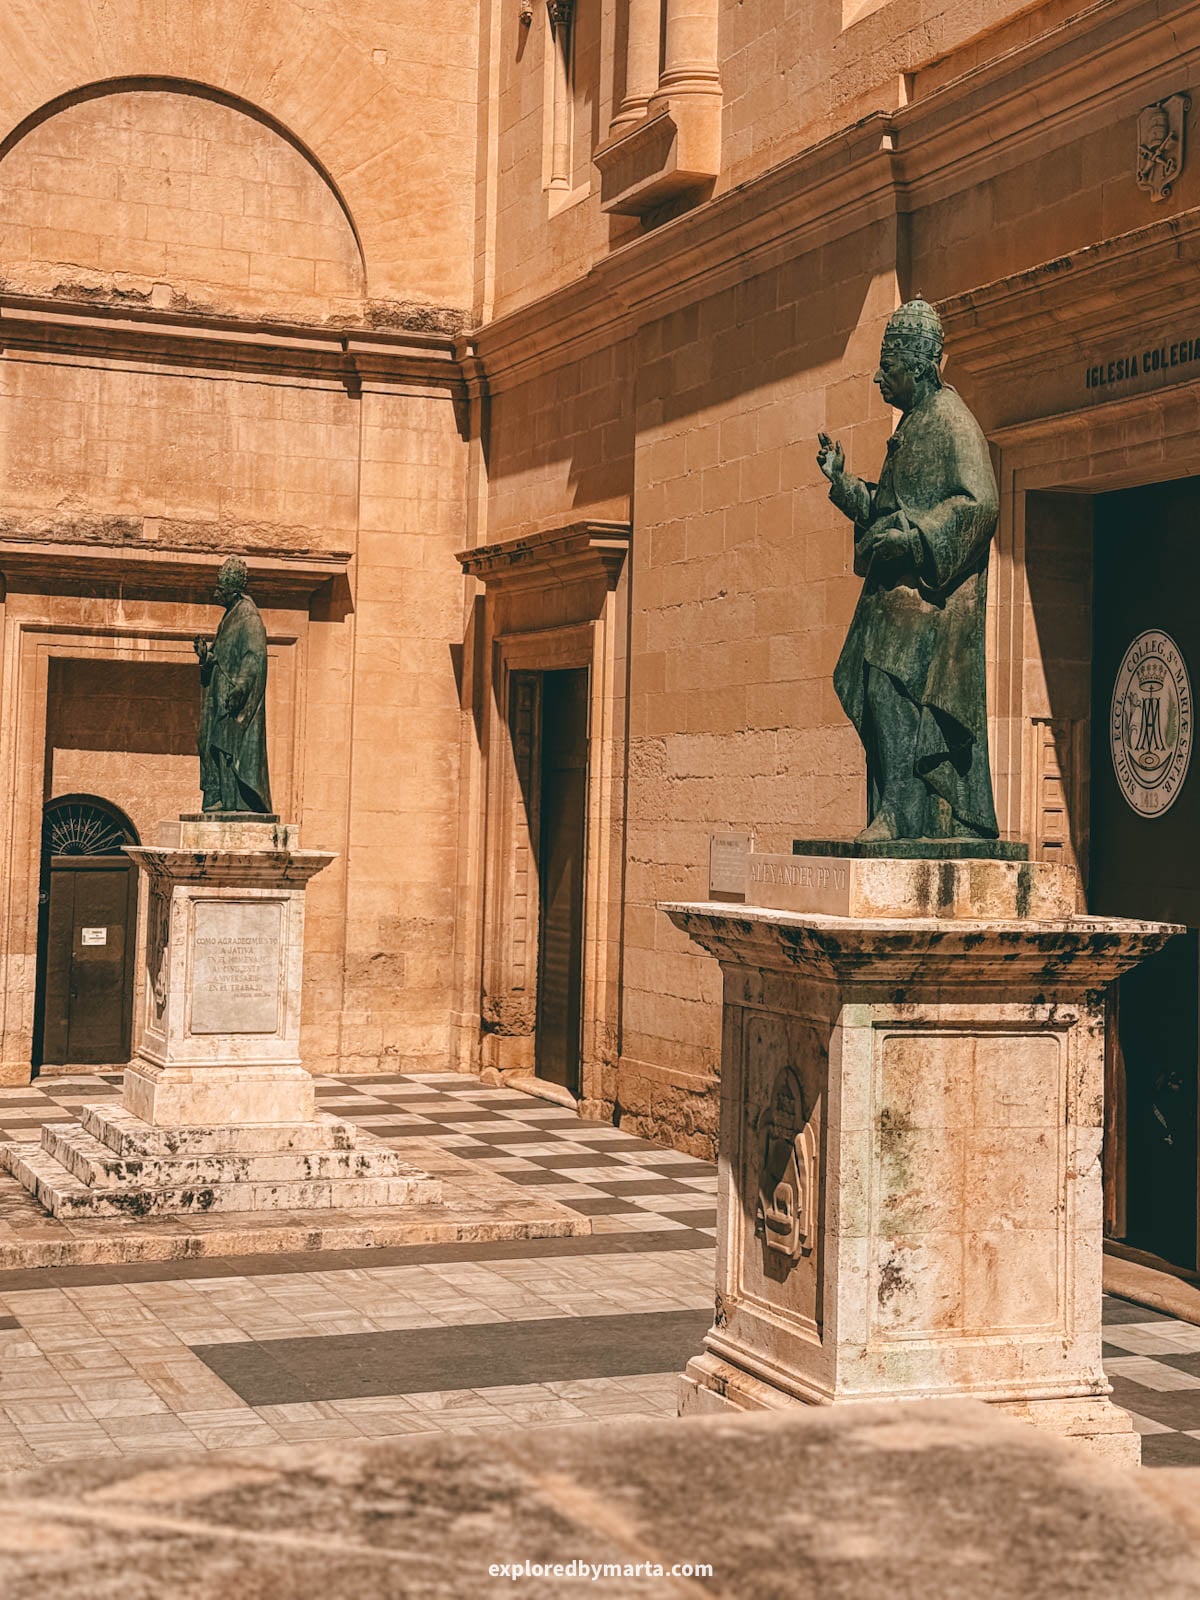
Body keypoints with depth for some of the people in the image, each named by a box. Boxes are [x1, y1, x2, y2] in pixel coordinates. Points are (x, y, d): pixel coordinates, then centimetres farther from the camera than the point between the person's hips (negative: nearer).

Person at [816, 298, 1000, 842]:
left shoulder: (950, 420, -7)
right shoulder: (911, 427, 21)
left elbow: (980, 502, -17)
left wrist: (909, 533, -21)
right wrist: (841, 480, 15)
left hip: (931, 590, -10)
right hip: (899, 589, 10)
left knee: (896, 688, -19)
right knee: (893, 696, 4)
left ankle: (900, 812, -21)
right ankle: (952, 820, 6)